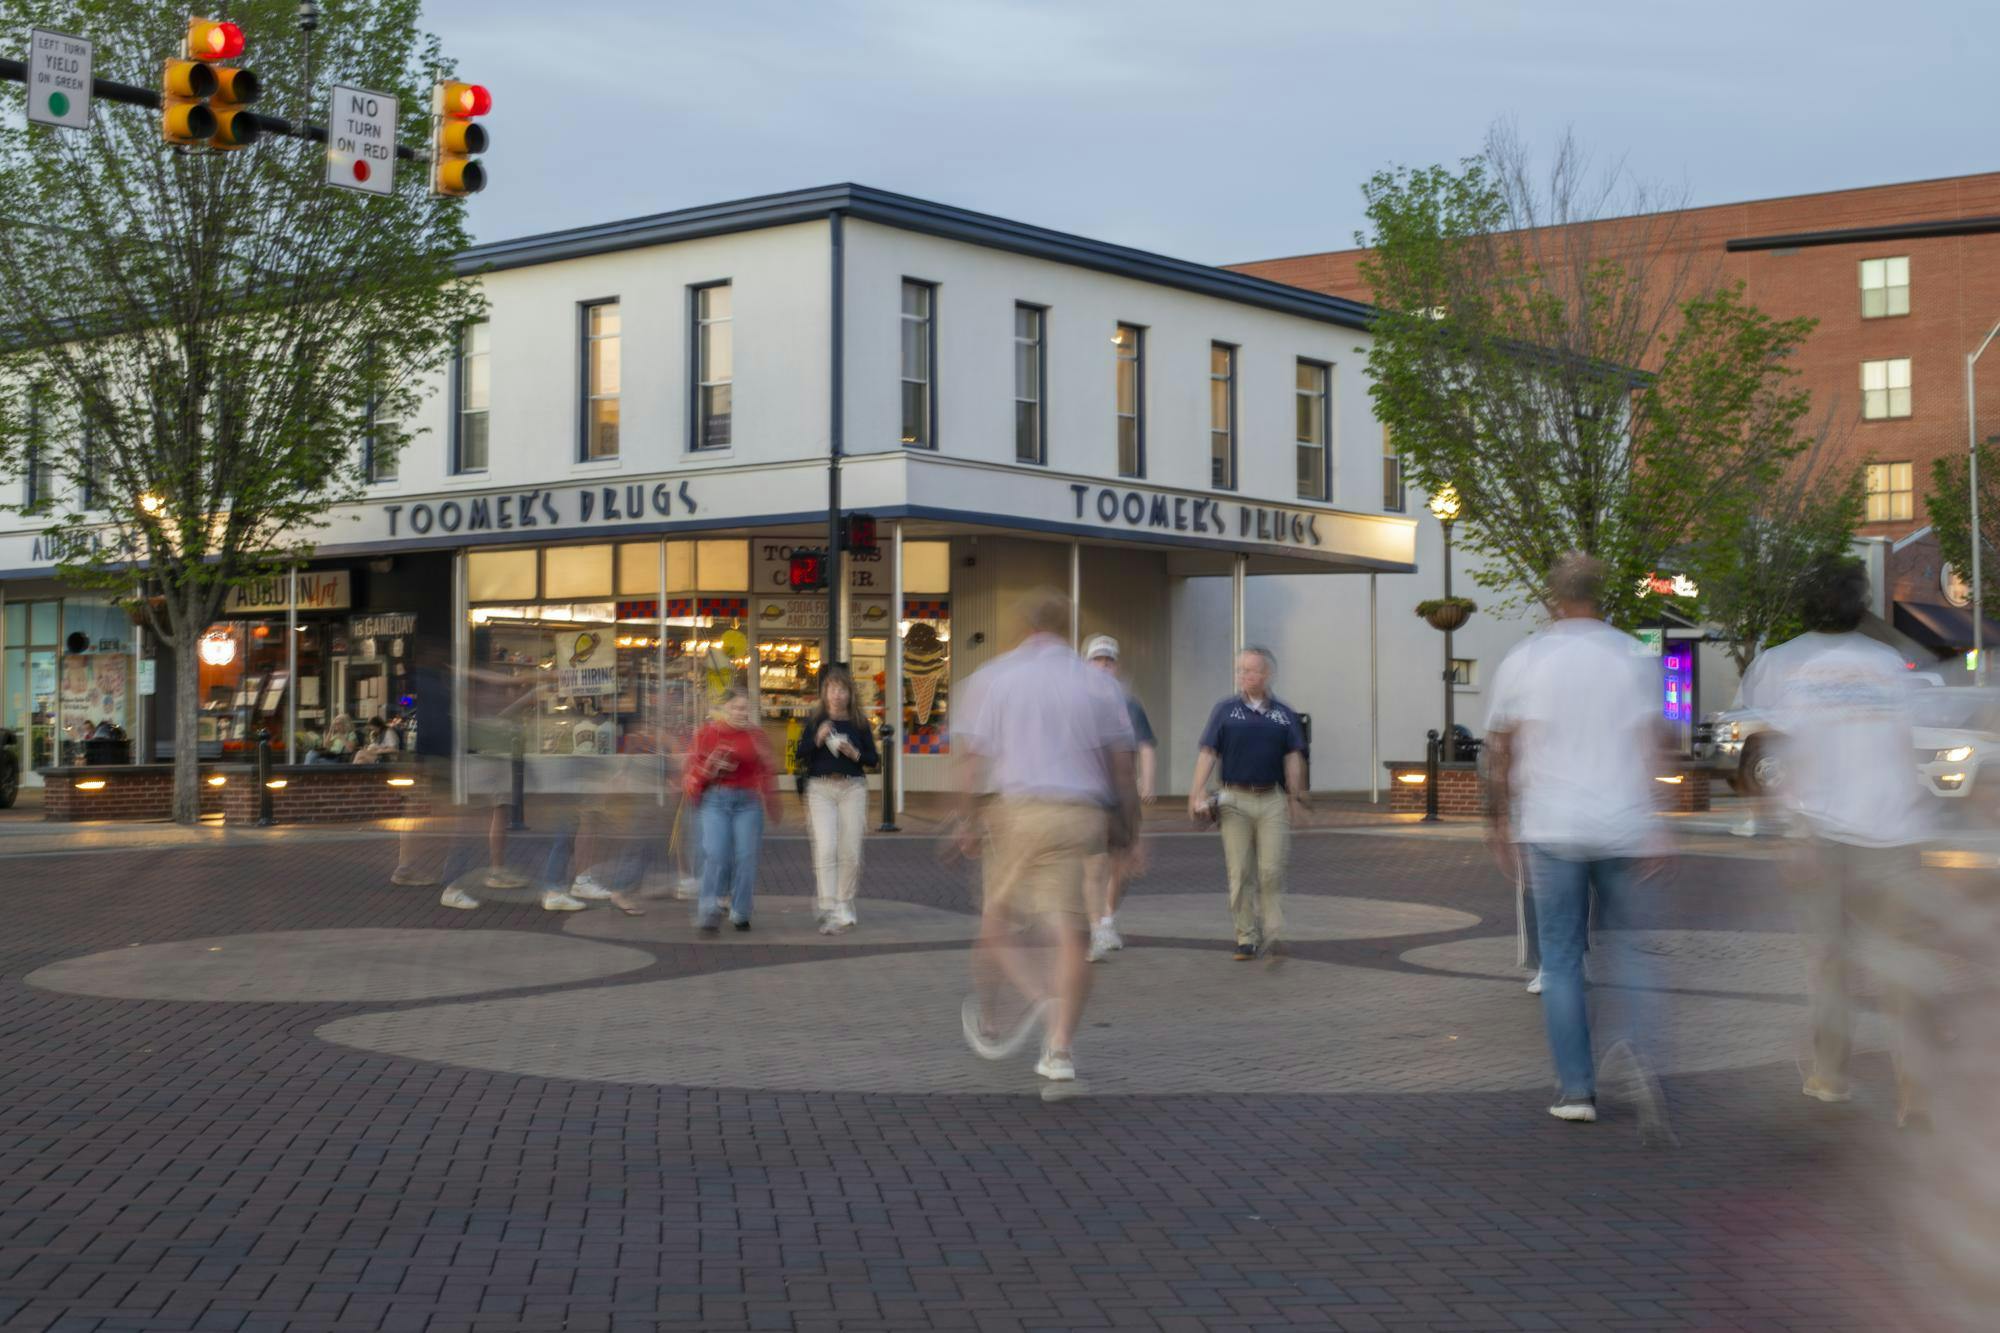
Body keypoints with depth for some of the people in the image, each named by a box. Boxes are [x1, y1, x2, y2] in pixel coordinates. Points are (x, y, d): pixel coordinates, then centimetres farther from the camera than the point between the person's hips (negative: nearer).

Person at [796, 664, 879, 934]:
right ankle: (829, 910, -15)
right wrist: (817, 739, -12)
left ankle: (845, 908, 19)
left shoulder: (859, 724, 6)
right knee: (825, 849, -12)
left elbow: (874, 759, 8)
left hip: (852, 788, 1)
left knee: (850, 852, 3)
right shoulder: (814, 722, 5)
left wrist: (856, 754, -11)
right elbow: (801, 757, 3)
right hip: (820, 789, -1)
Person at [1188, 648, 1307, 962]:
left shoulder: (1283, 714, 9)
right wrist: (1197, 793, -8)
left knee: (1272, 871, -6)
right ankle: (1246, 938, 9)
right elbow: (1208, 753, 1)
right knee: (1240, 874, 1)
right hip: (1235, 800, 0)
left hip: (1272, 800, 0)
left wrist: (1295, 798, 1)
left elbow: (1292, 758, 8)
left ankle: (1274, 937, -4)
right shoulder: (1225, 710, 6)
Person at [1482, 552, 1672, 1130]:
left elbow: (1500, 751, 3)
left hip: (1552, 828, -1)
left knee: (1562, 960, 6)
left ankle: (1576, 1088, 5)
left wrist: (1499, 821, 13)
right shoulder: (1634, 657, 4)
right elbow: (1654, 746, -2)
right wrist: (1654, 828, -1)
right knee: (1624, 950, 10)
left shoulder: (1523, 660, 2)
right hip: (1624, 827, 1)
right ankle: (1637, 1051, -15)